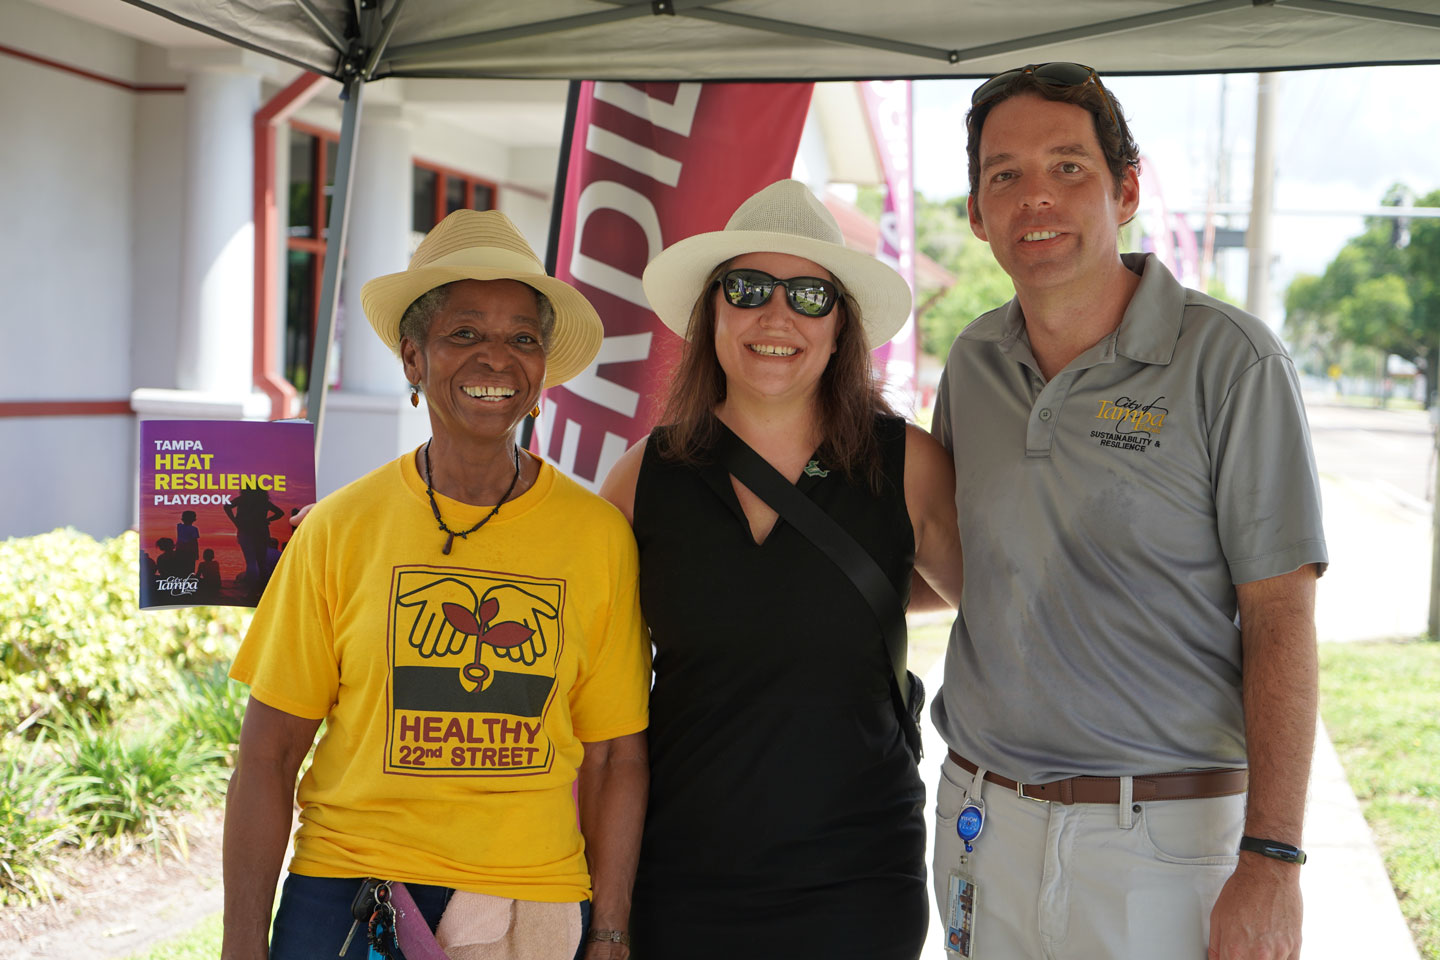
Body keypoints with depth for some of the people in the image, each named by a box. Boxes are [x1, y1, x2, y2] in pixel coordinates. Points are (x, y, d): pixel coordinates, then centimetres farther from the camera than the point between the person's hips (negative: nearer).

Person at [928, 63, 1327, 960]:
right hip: (983, 818, 5)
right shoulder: (973, 364, 5)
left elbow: (1281, 620, -11)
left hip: (1166, 841, -4)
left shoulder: (1230, 360, -10)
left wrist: (1271, 861, -16)